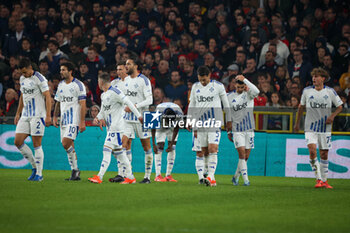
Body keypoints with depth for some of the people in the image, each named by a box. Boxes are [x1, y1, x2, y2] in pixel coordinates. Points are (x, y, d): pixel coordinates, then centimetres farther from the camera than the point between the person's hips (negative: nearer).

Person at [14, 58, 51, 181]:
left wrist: (48, 116, -19)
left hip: (38, 115, -7)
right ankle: (34, 166, 13)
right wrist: (18, 113, 22)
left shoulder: (40, 79, -11)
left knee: (36, 144, -6)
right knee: (18, 142, 0)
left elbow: (48, 97, -13)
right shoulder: (22, 79, 12)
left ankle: (39, 174, 0)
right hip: (25, 115, 7)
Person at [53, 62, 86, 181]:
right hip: (64, 118, 7)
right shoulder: (60, 85, 15)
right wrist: (55, 117, 12)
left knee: (66, 143, -19)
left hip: (74, 119, -7)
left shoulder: (78, 85, -6)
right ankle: (75, 173, 10)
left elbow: (83, 104, -9)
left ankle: (75, 169, -8)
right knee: (69, 146, 6)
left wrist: (82, 122, -15)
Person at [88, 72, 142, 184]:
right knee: (118, 152, 10)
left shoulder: (115, 92, -13)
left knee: (107, 149, -13)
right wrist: (98, 117, 4)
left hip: (116, 126, -10)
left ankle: (99, 177, -16)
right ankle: (130, 177, 14)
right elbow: (103, 111, 24)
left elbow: (128, 103, -16)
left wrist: (138, 115, -19)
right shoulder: (103, 95, 16)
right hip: (110, 127, 10)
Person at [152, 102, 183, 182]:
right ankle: (158, 175, -19)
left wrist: (172, 143, -18)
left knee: (172, 149, -9)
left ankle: (168, 175, -5)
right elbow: (153, 129, -23)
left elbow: (176, 129, -19)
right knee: (160, 148, -15)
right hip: (160, 128, -2)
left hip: (172, 129, 2)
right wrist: (154, 144, -27)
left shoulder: (178, 113, -36)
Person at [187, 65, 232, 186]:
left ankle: (210, 177, -23)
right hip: (200, 122, 4)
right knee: (204, 151, 3)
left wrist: (229, 120, 7)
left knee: (212, 149, -17)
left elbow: (226, 104, 6)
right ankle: (211, 179, 8)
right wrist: (189, 121, 14)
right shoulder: (195, 87, 9)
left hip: (214, 122, -4)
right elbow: (191, 105, 18)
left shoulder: (218, 86, -2)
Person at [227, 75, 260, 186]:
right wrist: (228, 131, 8)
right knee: (242, 154, -14)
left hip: (249, 129, 1)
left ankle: (236, 177, 23)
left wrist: (244, 79, -28)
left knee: (246, 157, 5)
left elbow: (256, 91, -27)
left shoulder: (248, 94, -1)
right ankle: (246, 180, -14)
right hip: (237, 130, -1)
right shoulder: (229, 97, 3)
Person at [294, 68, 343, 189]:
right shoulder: (307, 91, 0)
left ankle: (324, 180, 18)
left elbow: (339, 106, 7)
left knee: (324, 154, 5)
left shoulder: (330, 91, -2)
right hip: (310, 127, 0)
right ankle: (318, 179, -11)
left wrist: (332, 115, -12)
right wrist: (297, 123, 18)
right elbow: (301, 107, 14)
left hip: (325, 128, 0)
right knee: (312, 151, -18)